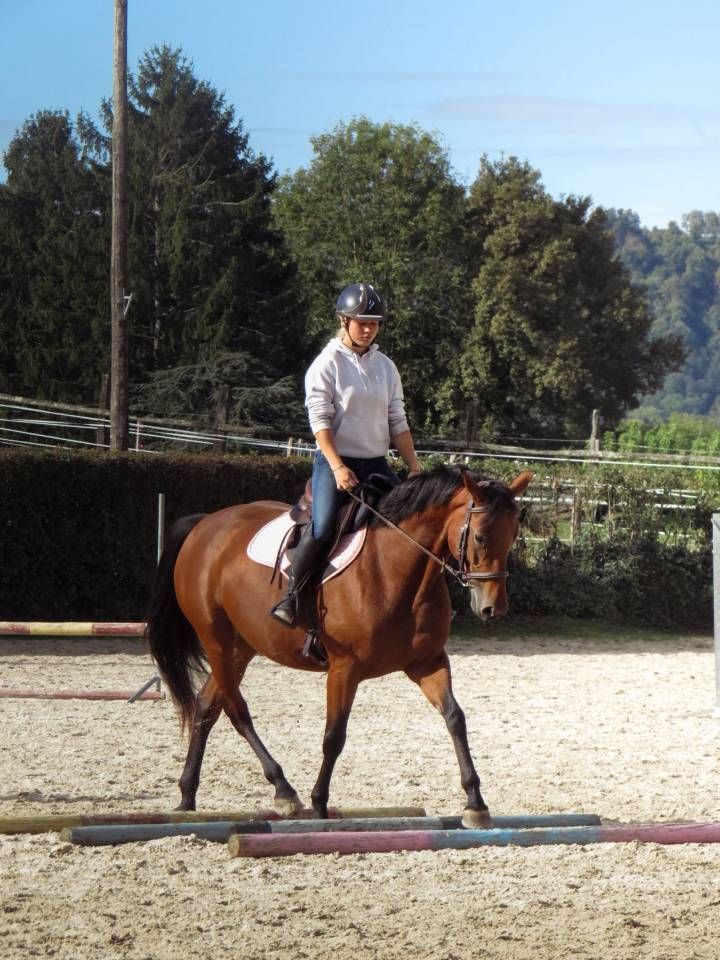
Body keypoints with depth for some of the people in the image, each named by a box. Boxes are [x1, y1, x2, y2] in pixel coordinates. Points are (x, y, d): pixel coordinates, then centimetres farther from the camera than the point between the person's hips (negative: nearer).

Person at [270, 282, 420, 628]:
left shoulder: (385, 367, 12)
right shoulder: (327, 364, -5)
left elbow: (398, 423, 12)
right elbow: (321, 422, -12)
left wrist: (414, 469, 2)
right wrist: (338, 468, -23)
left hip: (376, 463, 6)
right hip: (334, 461, -6)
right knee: (322, 528, -25)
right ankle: (290, 598, -14)